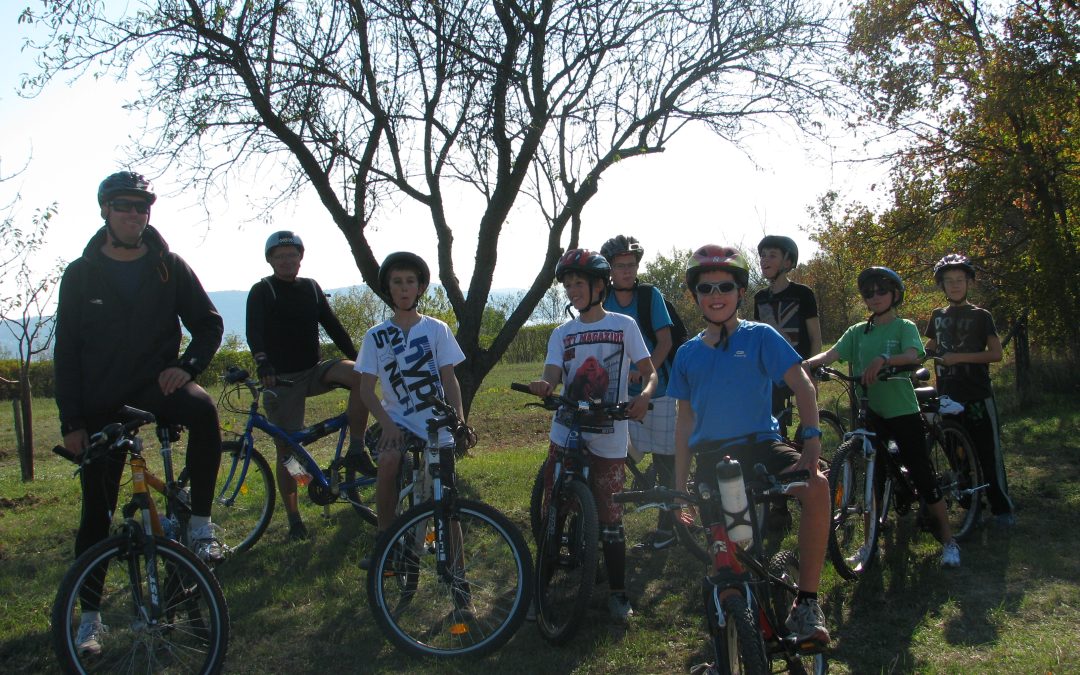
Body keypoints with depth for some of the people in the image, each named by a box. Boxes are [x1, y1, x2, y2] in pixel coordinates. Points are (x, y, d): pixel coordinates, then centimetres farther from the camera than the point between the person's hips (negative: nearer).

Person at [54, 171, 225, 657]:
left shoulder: (168, 266, 3)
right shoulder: (81, 274, 3)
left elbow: (209, 323, 6)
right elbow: (66, 351, 3)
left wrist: (186, 365, -14)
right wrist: (71, 421, -3)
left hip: (157, 387, -1)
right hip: (102, 405, 1)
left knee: (201, 408, -36)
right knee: (97, 511, 3)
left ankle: (200, 524, -22)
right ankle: (90, 614, 18)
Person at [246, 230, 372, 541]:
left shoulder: (311, 288, 11)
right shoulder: (261, 291, -4)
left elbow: (332, 325, 10)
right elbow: (254, 332, -20)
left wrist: (356, 358, -1)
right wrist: (263, 363, -39)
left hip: (314, 370, 3)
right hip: (281, 377, -3)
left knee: (361, 374, -25)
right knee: (286, 449, 0)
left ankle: (356, 450, -17)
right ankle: (294, 518, 13)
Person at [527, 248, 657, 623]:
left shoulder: (623, 325, 2)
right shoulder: (562, 334, 8)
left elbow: (649, 371, 2)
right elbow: (552, 375, -5)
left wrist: (644, 395, -20)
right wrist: (543, 387, -30)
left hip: (608, 438, -2)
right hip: (565, 434, 3)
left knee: (610, 517, 1)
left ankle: (618, 593, 14)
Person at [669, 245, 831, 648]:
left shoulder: (760, 336, 1)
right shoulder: (688, 354, 11)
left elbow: (801, 384, -8)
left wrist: (812, 441, -25)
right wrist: (679, 488, 12)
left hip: (760, 445, -3)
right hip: (711, 456, 3)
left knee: (817, 487, -31)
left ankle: (806, 604, -21)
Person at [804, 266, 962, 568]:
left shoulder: (904, 327, -2)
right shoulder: (858, 332, 9)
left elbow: (913, 356, -22)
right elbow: (832, 354, -5)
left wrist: (883, 360, -42)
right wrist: (807, 363, -26)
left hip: (903, 411, -3)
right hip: (871, 412, 4)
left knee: (922, 474, -1)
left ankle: (948, 540, 12)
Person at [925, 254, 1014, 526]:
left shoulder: (980, 316, -2)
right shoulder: (938, 316, 11)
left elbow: (995, 353, -9)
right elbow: (931, 348, 22)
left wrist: (959, 357, -17)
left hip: (977, 395, -4)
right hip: (948, 395, 4)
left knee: (988, 451, -3)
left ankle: (1002, 507, 5)